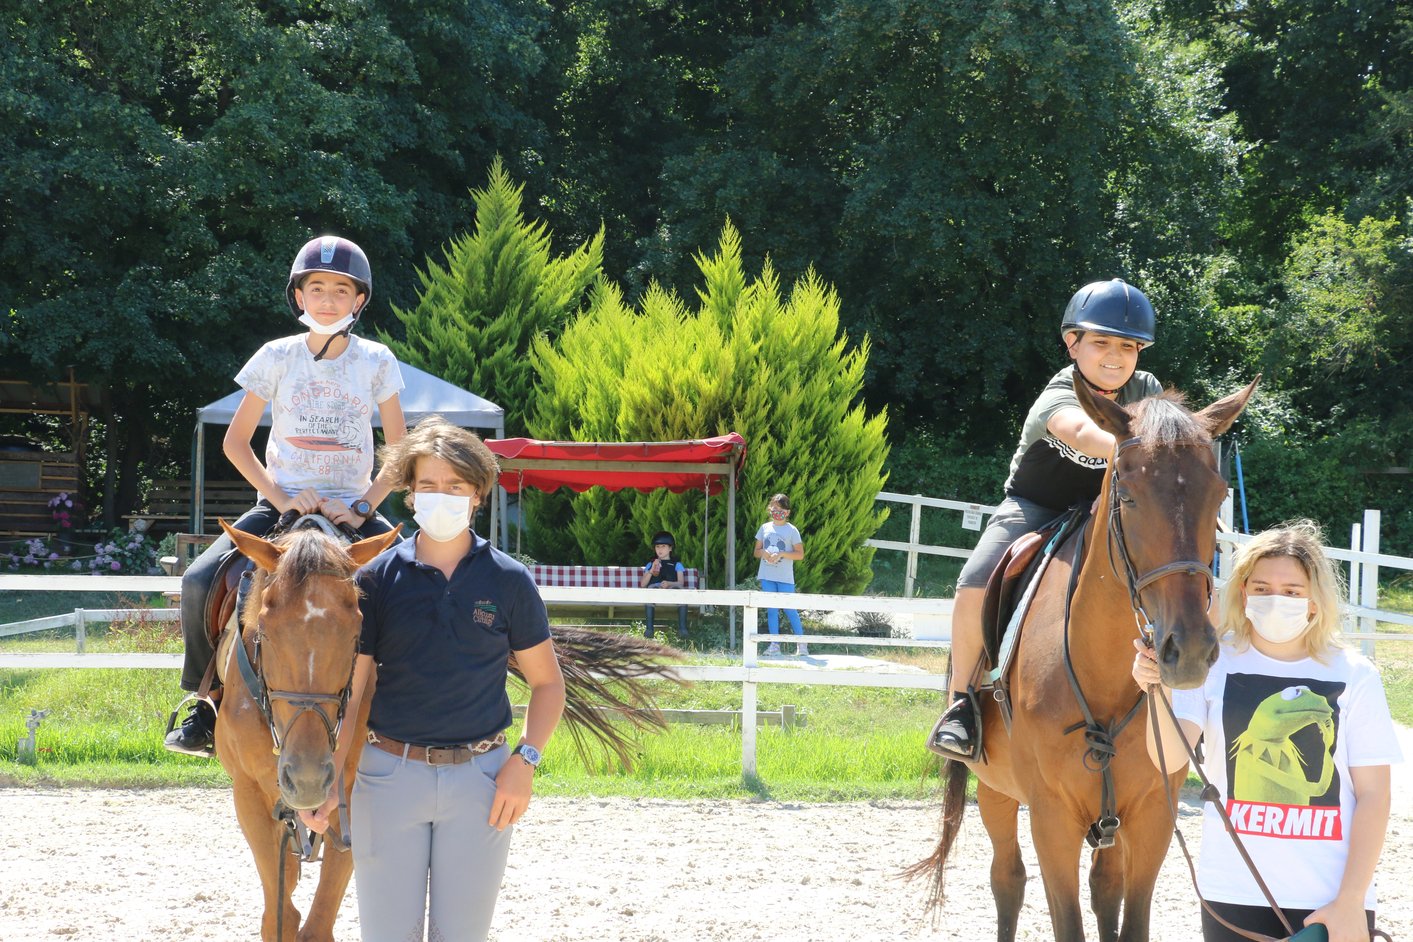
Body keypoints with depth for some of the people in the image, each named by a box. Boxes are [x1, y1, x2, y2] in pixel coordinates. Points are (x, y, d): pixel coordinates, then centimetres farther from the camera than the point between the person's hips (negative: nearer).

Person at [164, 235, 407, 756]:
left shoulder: (376, 362, 1)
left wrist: (363, 508, -12)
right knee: (199, 582, -22)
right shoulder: (278, 357, 1)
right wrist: (279, 497, -10)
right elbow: (236, 441, 4)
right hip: (282, 504, 0)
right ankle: (209, 700, -4)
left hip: (351, 509, 0)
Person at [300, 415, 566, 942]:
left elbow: (547, 683, 7)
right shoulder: (377, 578, 0)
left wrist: (525, 761, -7)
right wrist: (328, 779, -11)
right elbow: (350, 687, 0)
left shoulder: (508, 581, 1)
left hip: (479, 778, 0)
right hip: (390, 774, 0)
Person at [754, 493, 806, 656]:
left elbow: (800, 554, -4)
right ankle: (774, 644, 5)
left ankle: (801, 644, 1)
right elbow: (756, 552, 14)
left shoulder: (791, 530, -1)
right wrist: (763, 553, -9)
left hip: (785, 577, -4)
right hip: (767, 575, 4)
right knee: (771, 610, 4)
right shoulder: (765, 528, 10)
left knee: (790, 610, -5)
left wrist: (781, 554, -16)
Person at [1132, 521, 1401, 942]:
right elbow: (1171, 759, -13)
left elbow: (1373, 796, -2)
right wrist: (1160, 693, -31)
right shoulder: (1214, 663, -2)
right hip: (1233, 894, 0)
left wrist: (1350, 903, -8)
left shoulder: (1354, 676, -2)